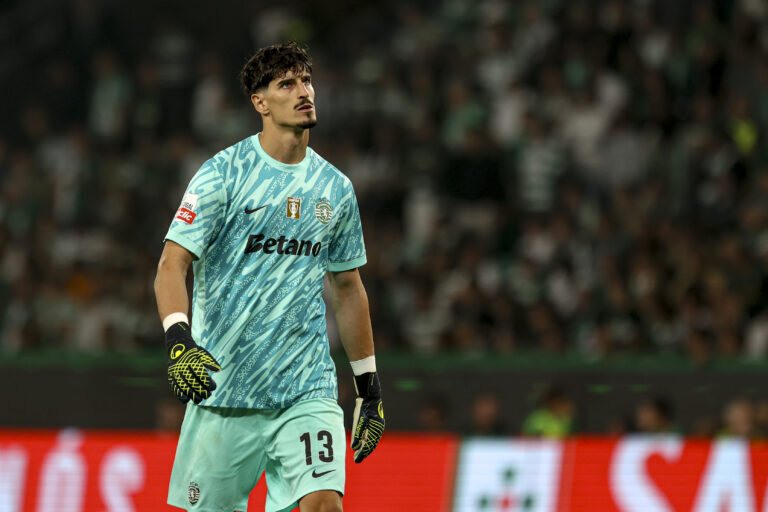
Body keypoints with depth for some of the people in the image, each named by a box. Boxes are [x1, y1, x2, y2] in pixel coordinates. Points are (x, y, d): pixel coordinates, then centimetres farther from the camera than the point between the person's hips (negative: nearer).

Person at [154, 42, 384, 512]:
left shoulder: (336, 189, 10)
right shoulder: (223, 174, -5)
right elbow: (172, 266, -10)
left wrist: (370, 389, 19)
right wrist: (179, 340, -28)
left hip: (309, 388, 3)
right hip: (223, 385, -3)